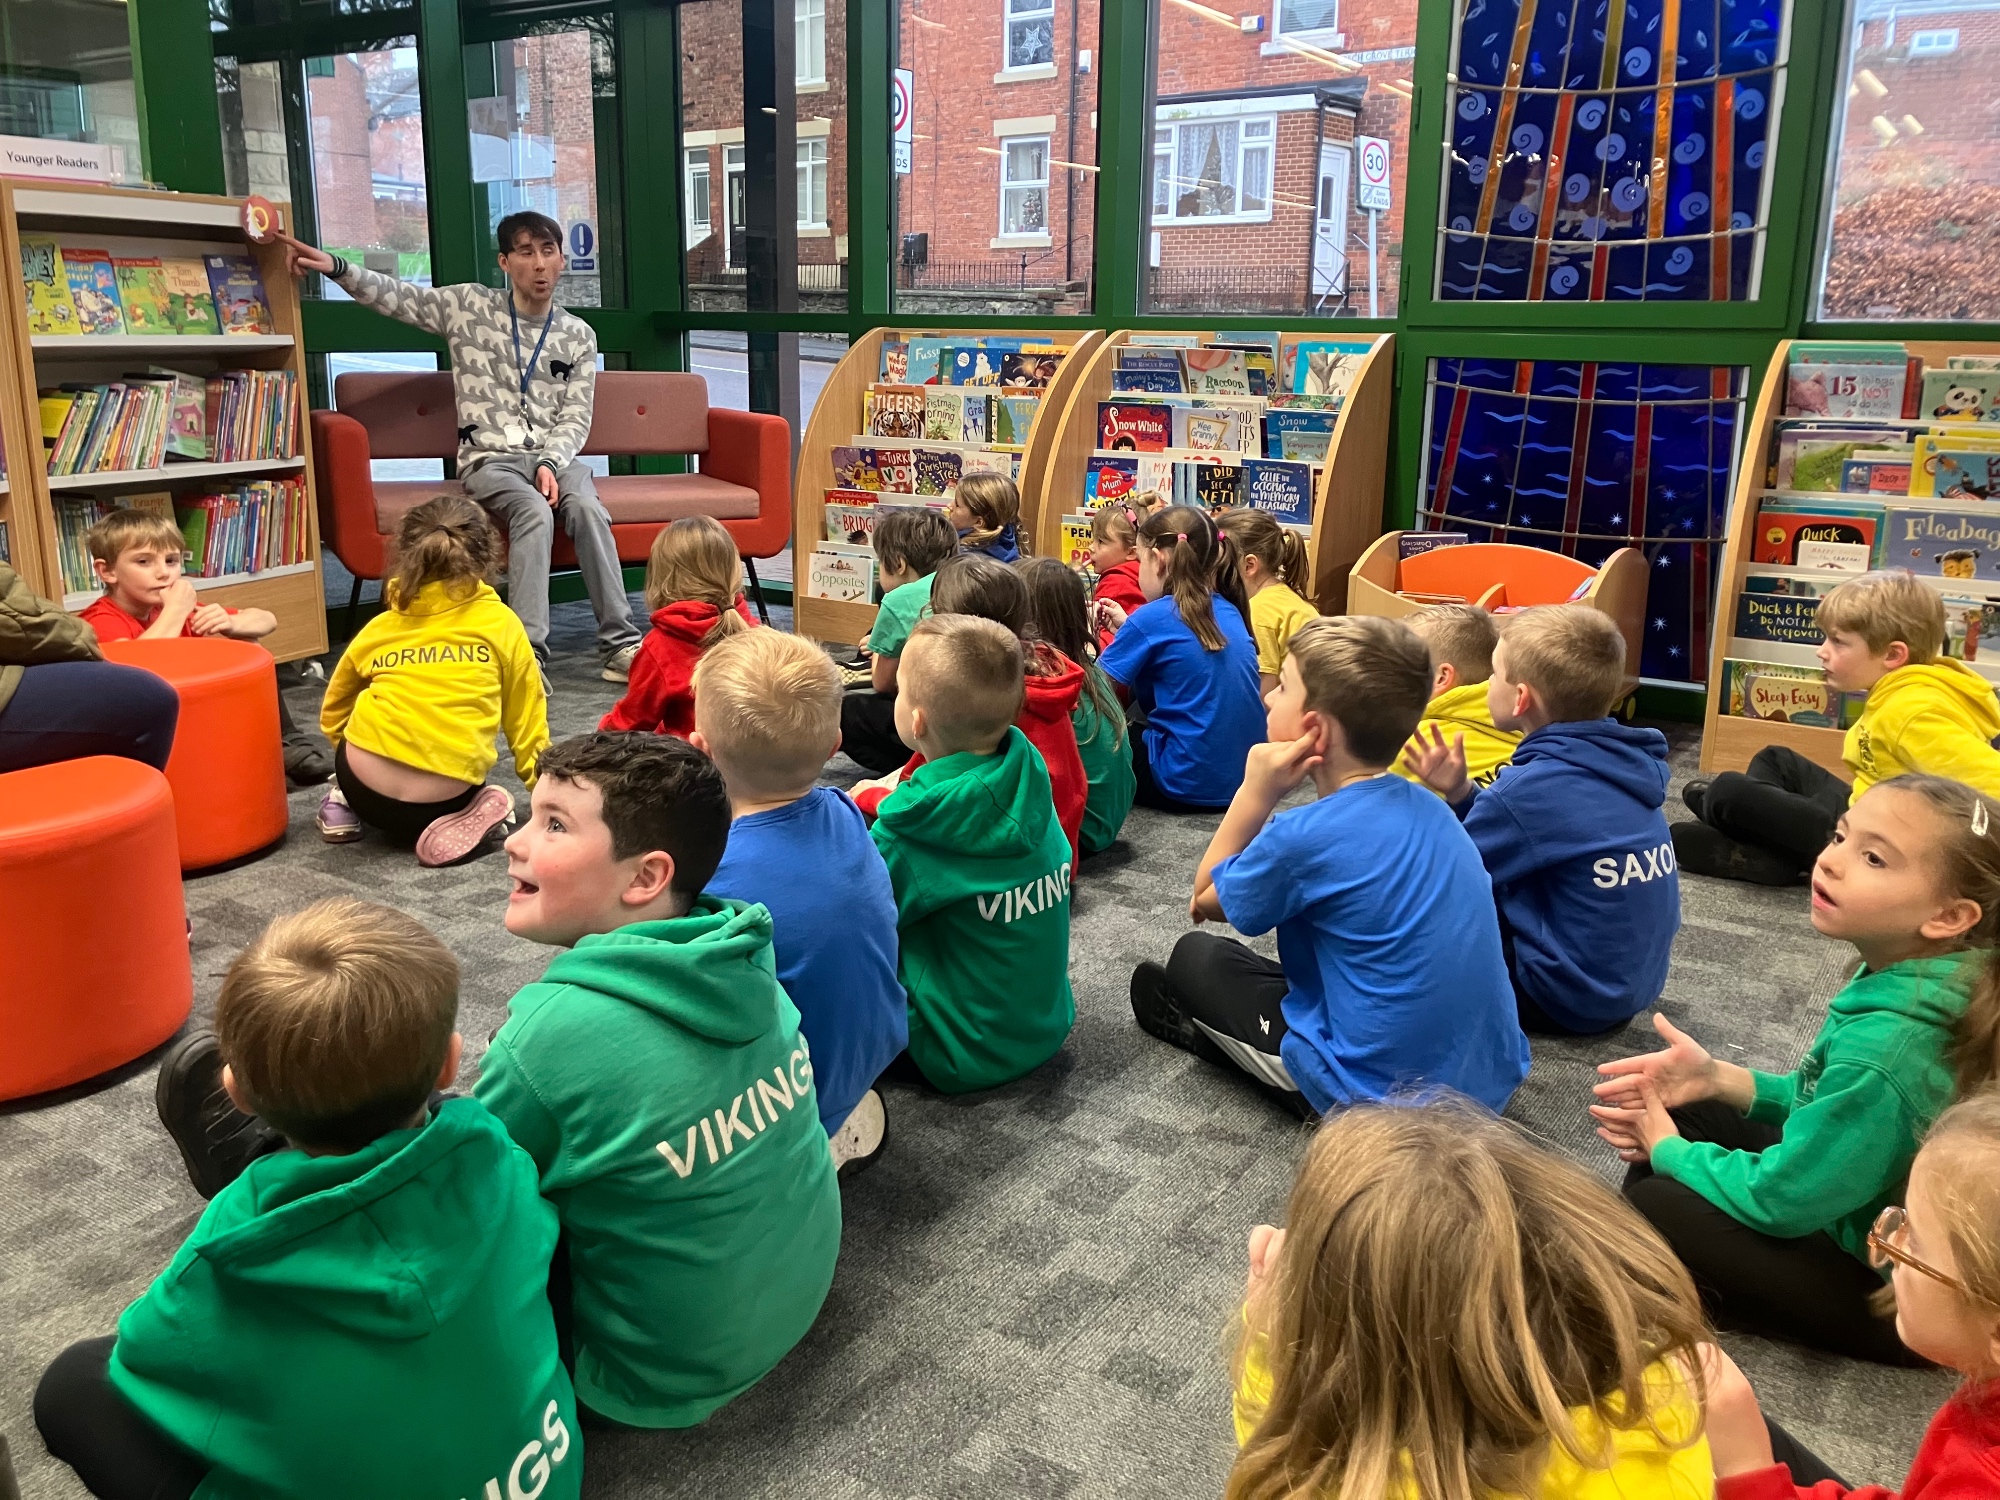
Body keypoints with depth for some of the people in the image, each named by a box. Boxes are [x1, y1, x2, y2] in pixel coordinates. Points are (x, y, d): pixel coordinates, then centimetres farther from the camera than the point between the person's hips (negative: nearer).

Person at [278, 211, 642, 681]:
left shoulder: (578, 336, 11)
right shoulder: (469, 306, 8)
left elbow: (575, 418, 5)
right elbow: (392, 295, 2)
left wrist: (550, 463, -13)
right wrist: (335, 266, -16)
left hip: (555, 457, 2)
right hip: (489, 460, -2)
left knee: (587, 508, -31)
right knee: (536, 512, -34)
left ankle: (620, 644, -32)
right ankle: (528, 653, -38)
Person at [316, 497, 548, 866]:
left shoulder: (379, 628, 13)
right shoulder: (502, 624, 6)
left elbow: (333, 713, 26)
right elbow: (527, 724, 11)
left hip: (363, 788, 4)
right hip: (443, 800, -4)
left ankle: (346, 807, 15)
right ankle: (457, 822, 2)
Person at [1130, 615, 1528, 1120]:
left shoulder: (1304, 836, -23)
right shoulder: (1428, 808, 0)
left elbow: (1205, 897, -3)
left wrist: (1256, 791, -10)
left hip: (1381, 1095, -7)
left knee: (1195, 956, 9)